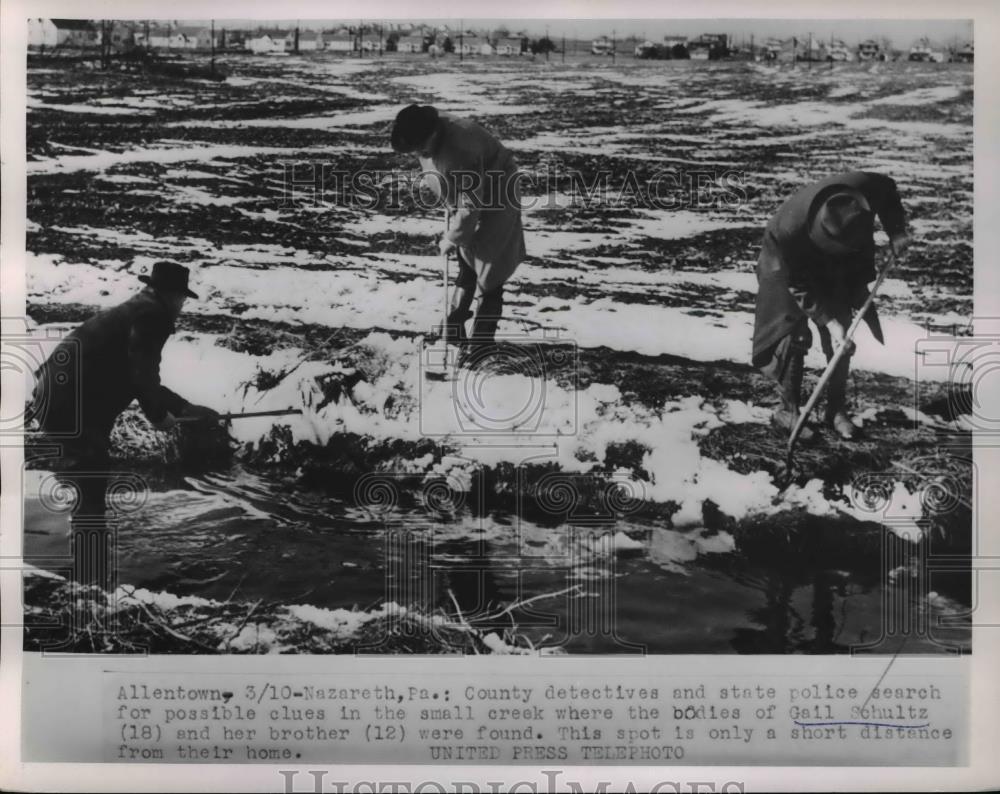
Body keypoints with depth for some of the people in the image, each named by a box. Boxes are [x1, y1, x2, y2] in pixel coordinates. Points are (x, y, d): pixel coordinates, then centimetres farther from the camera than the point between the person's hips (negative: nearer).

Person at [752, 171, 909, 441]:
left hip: (836, 267, 4)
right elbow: (800, 287, -27)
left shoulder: (865, 188, -34)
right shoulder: (790, 230, -42)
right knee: (795, 335, -11)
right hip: (790, 266, -4)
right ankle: (788, 411, 4)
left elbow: (889, 190, -6)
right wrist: (830, 322, -31)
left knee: (841, 333, 1)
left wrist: (896, 232, -17)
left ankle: (837, 410, 12)